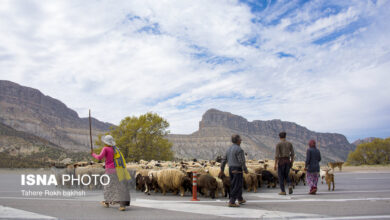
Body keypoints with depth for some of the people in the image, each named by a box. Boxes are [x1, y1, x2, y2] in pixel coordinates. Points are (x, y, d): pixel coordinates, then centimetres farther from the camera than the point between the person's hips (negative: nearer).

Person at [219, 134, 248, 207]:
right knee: (237, 187, -3)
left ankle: (240, 199, 33)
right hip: (237, 170, -8)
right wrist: (245, 170, -5)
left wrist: (222, 170, 16)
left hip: (231, 169, 8)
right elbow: (242, 162, -19)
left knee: (237, 185, 20)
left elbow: (224, 160, 12)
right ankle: (231, 202, -7)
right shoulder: (239, 149, -16)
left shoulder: (229, 149, 10)